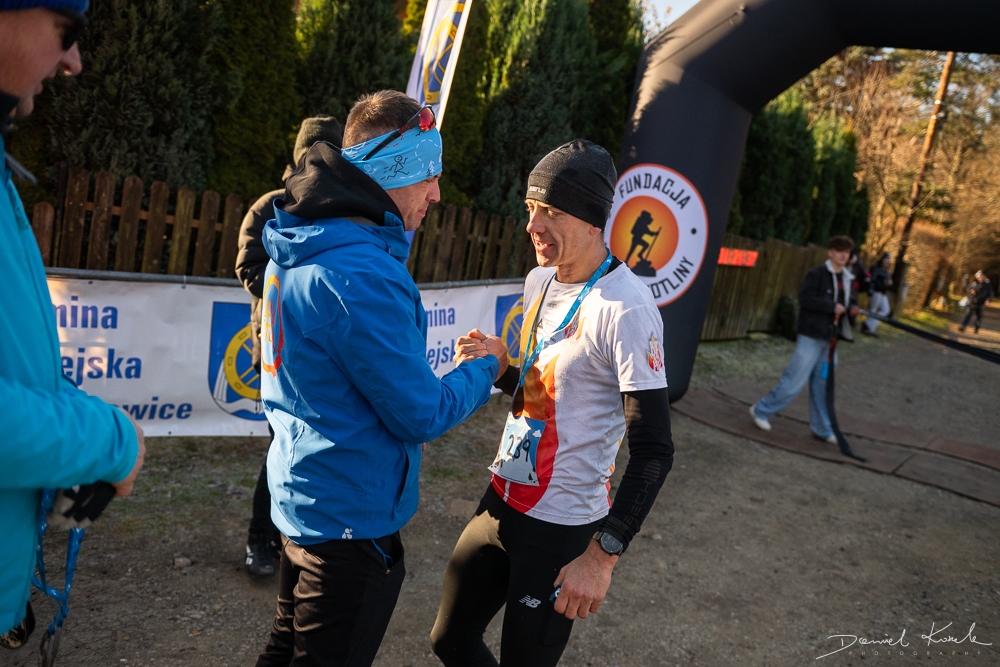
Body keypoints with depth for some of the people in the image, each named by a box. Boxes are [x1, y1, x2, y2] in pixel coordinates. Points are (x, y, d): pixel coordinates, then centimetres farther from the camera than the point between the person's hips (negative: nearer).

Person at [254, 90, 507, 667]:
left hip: (301, 494, 9)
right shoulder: (363, 276, -28)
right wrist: (488, 366, -5)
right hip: (351, 519, -9)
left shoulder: (299, 249, 4)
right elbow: (424, 414, -22)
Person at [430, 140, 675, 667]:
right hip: (502, 500, 8)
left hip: (562, 528, -8)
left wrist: (604, 554, -23)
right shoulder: (539, 281, 5)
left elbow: (653, 449, -20)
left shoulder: (625, 309, -21)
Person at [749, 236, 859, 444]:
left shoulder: (847, 279, 13)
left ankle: (822, 429, 19)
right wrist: (832, 306, -20)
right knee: (795, 381, -5)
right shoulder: (816, 274, -10)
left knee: (823, 385, 11)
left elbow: (850, 301, 21)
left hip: (829, 338, 7)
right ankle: (761, 410, 10)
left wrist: (852, 309, -1)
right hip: (811, 336, -7)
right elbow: (805, 298, -19)